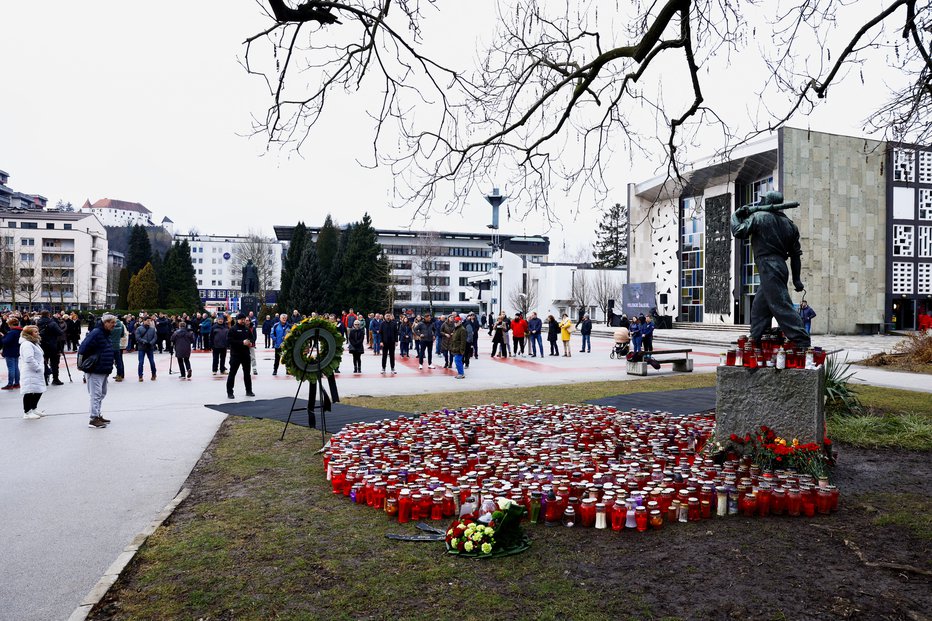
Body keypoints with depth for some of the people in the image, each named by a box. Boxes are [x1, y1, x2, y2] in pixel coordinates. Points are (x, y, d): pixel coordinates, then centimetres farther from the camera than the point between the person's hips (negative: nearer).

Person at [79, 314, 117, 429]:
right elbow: (83, 348, -23)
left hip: (104, 371, 10)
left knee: (102, 393, 17)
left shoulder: (106, 334, 13)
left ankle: (98, 415, 27)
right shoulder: (96, 333, -17)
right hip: (95, 371, -10)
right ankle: (93, 419, -3)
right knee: (96, 394, -7)